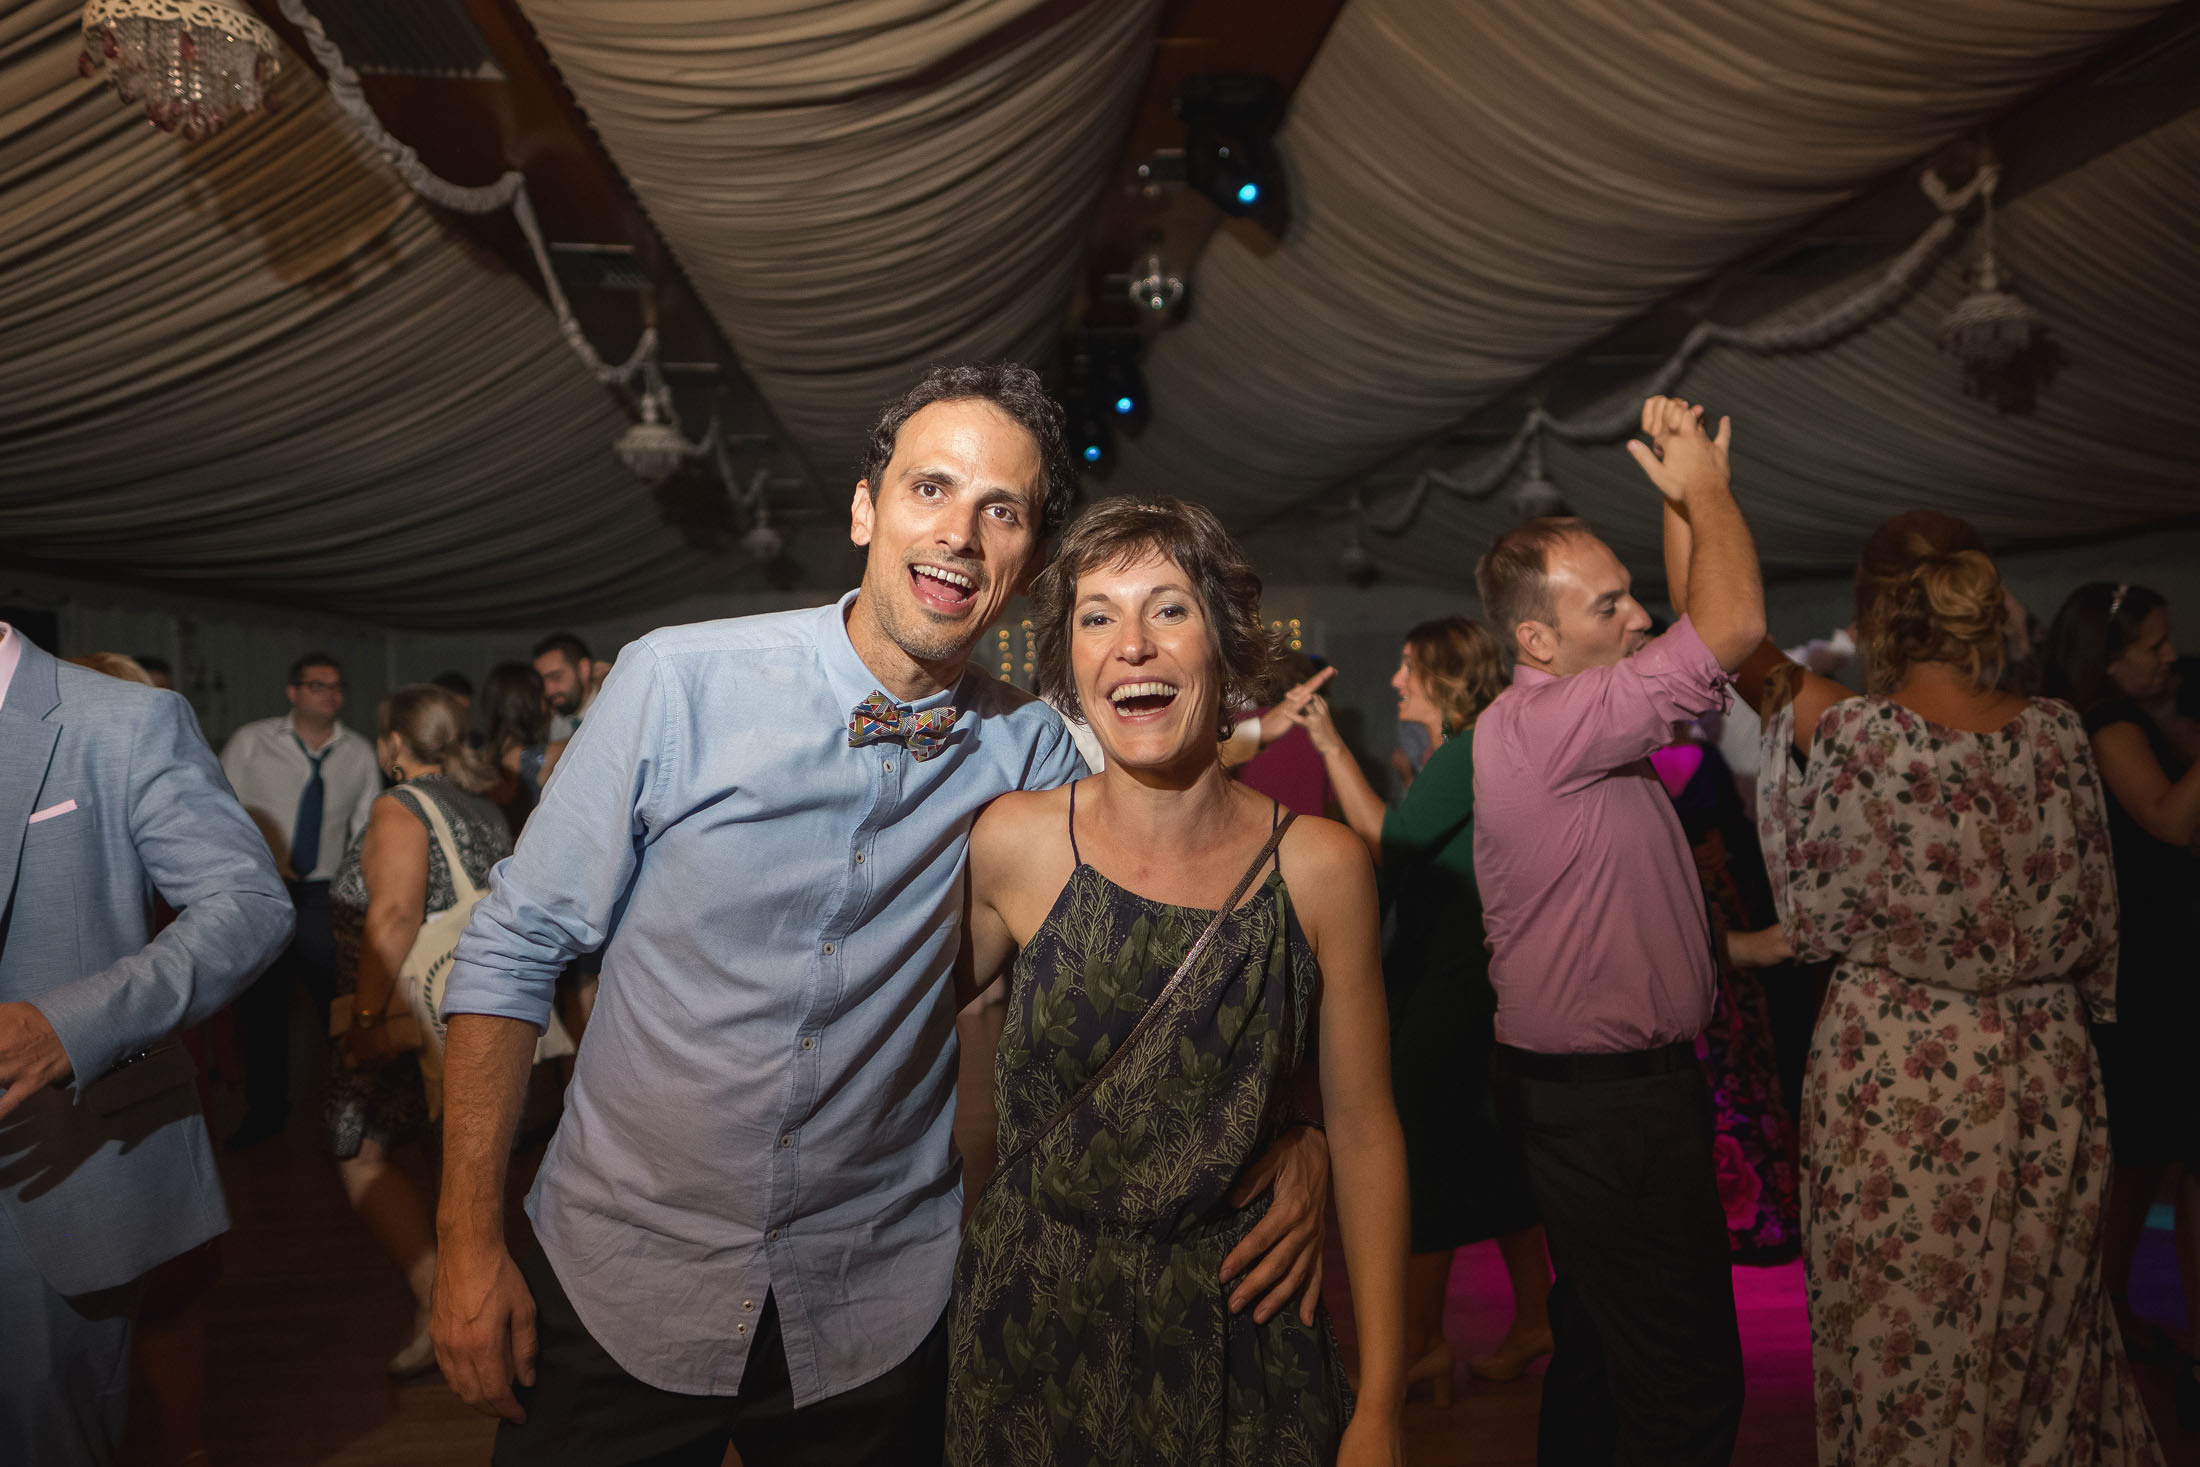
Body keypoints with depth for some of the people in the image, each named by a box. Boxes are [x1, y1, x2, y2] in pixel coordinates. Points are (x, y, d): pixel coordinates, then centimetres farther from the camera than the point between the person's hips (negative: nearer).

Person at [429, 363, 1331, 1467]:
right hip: (620, 1281, -1)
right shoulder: (680, 682, -13)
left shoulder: (1032, 753, -8)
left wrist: (1282, 1120, -19)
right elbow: (512, 950, -7)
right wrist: (469, 1244, -8)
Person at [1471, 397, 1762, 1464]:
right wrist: (1704, 484, -10)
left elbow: (1701, 630, 22)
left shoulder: (1567, 713, 10)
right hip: (1616, 1098, -10)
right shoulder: (1538, 726, -22)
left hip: (1590, 1088, 11)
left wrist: (1680, 495, 13)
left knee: (1601, 1350, 22)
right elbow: (1732, 625, -26)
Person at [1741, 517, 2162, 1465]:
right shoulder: (2058, 731, -1)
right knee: (2042, 1336, 21)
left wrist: (1789, 736, 0)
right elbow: (2097, 921, 8)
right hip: (2045, 1073, 4)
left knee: (1898, 1346, 12)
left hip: (1896, 1077, -4)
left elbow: (1814, 921, -6)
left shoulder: (1852, 732, -15)